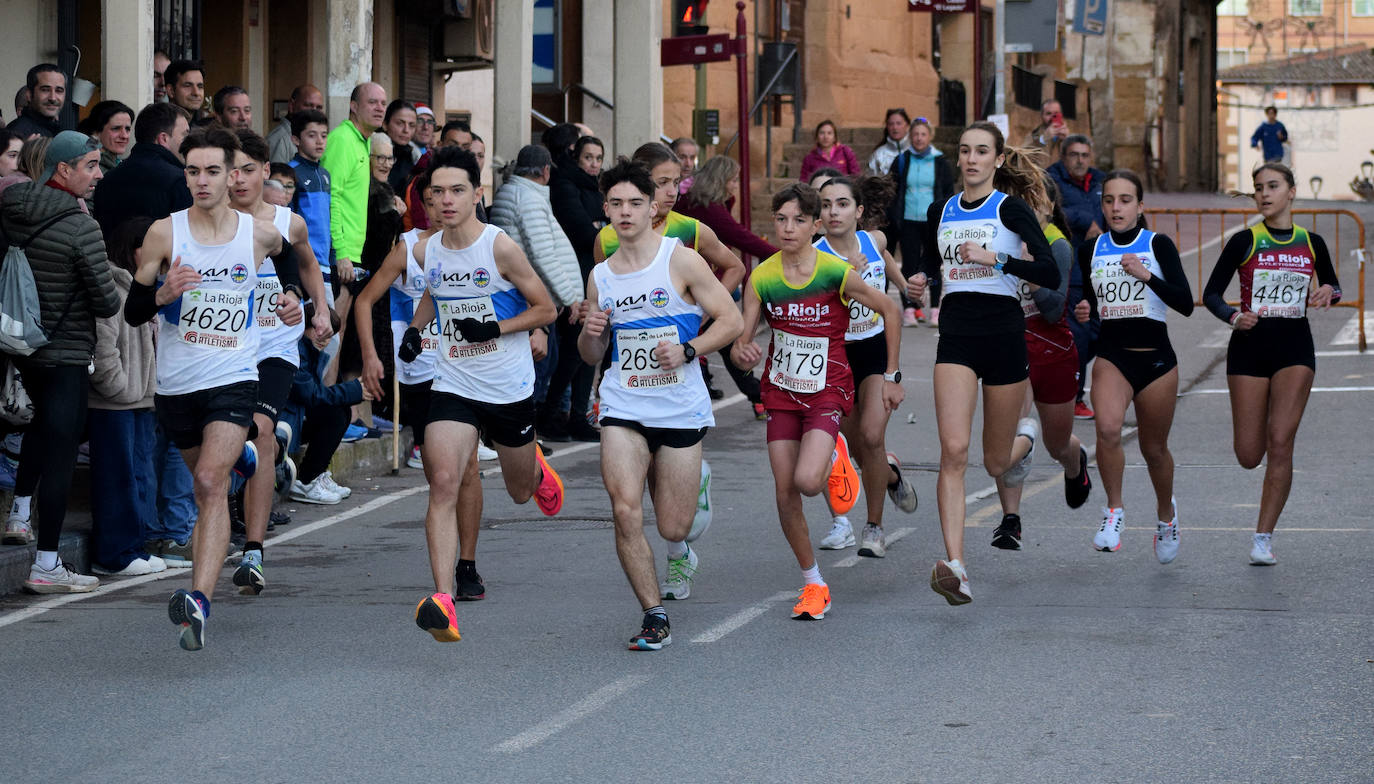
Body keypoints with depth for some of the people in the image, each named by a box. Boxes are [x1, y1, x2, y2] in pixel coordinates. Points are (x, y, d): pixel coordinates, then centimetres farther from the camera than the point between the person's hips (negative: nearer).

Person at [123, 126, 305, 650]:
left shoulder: (259, 234, 1)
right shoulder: (164, 233, -2)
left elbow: (286, 252, 28)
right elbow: (132, 312, -1)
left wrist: (292, 295, 13)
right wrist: (163, 295, -20)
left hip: (234, 377, -2)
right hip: (177, 382, 2)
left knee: (211, 482, -20)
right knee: (203, 485, 17)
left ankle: (198, 601, -33)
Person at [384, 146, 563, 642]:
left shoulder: (500, 248, -15)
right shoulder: (426, 251, 0)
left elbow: (545, 309, -7)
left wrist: (495, 329, -20)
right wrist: (414, 330, 7)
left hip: (510, 390, -2)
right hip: (453, 387, 2)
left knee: (520, 493, 18)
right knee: (443, 483, -20)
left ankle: (536, 469, 58)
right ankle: (443, 601, -26)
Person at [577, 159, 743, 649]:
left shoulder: (681, 260, -4)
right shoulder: (600, 276, 8)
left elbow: (730, 321, -3)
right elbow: (591, 358, 17)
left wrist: (687, 350, -18)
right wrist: (591, 333, -6)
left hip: (680, 408, -2)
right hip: (623, 408, 2)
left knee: (673, 527, 1)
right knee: (625, 511, -16)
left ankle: (678, 549, 41)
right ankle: (654, 618, -3)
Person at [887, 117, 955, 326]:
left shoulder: (941, 162, 4)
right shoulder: (901, 161, 6)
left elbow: (949, 193, 6)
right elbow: (892, 190, 9)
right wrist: (893, 219, 1)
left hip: (933, 223, -1)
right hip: (909, 222, 1)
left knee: (933, 266, 2)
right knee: (909, 265, -2)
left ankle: (935, 309, 8)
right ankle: (909, 309, 1)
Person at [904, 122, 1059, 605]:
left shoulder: (1010, 209, -4)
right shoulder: (940, 212, 9)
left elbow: (1051, 275, -13)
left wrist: (996, 258, -22)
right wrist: (920, 284, 4)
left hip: (1003, 334, -2)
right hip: (956, 337, 2)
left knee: (996, 462, 11)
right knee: (953, 451, -17)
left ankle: (1025, 437, 50)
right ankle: (955, 567, -23)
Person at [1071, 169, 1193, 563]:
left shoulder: (1158, 245, -3)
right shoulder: (1090, 250, 5)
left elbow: (1186, 304, -10)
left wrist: (1146, 275, -19)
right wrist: (1083, 312, -4)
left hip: (1156, 358, -1)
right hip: (1112, 356, 1)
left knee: (1154, 449, 11)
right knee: (1107, 427, -27)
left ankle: (1166, 512, 40)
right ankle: (1114, 512, -10)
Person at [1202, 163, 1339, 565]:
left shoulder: (1311, 243, 5)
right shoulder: (1244, 241, -2)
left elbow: (1333, 286, 20)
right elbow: (1211, 293, -1)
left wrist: (1328, 291, -4)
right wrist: (1234, 317, -21)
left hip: (1295, 349, 0)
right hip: (1250, 347, 0)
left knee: (1279, 445, -11)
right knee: (1248, 455, -1)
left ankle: (1263, 538, -3)